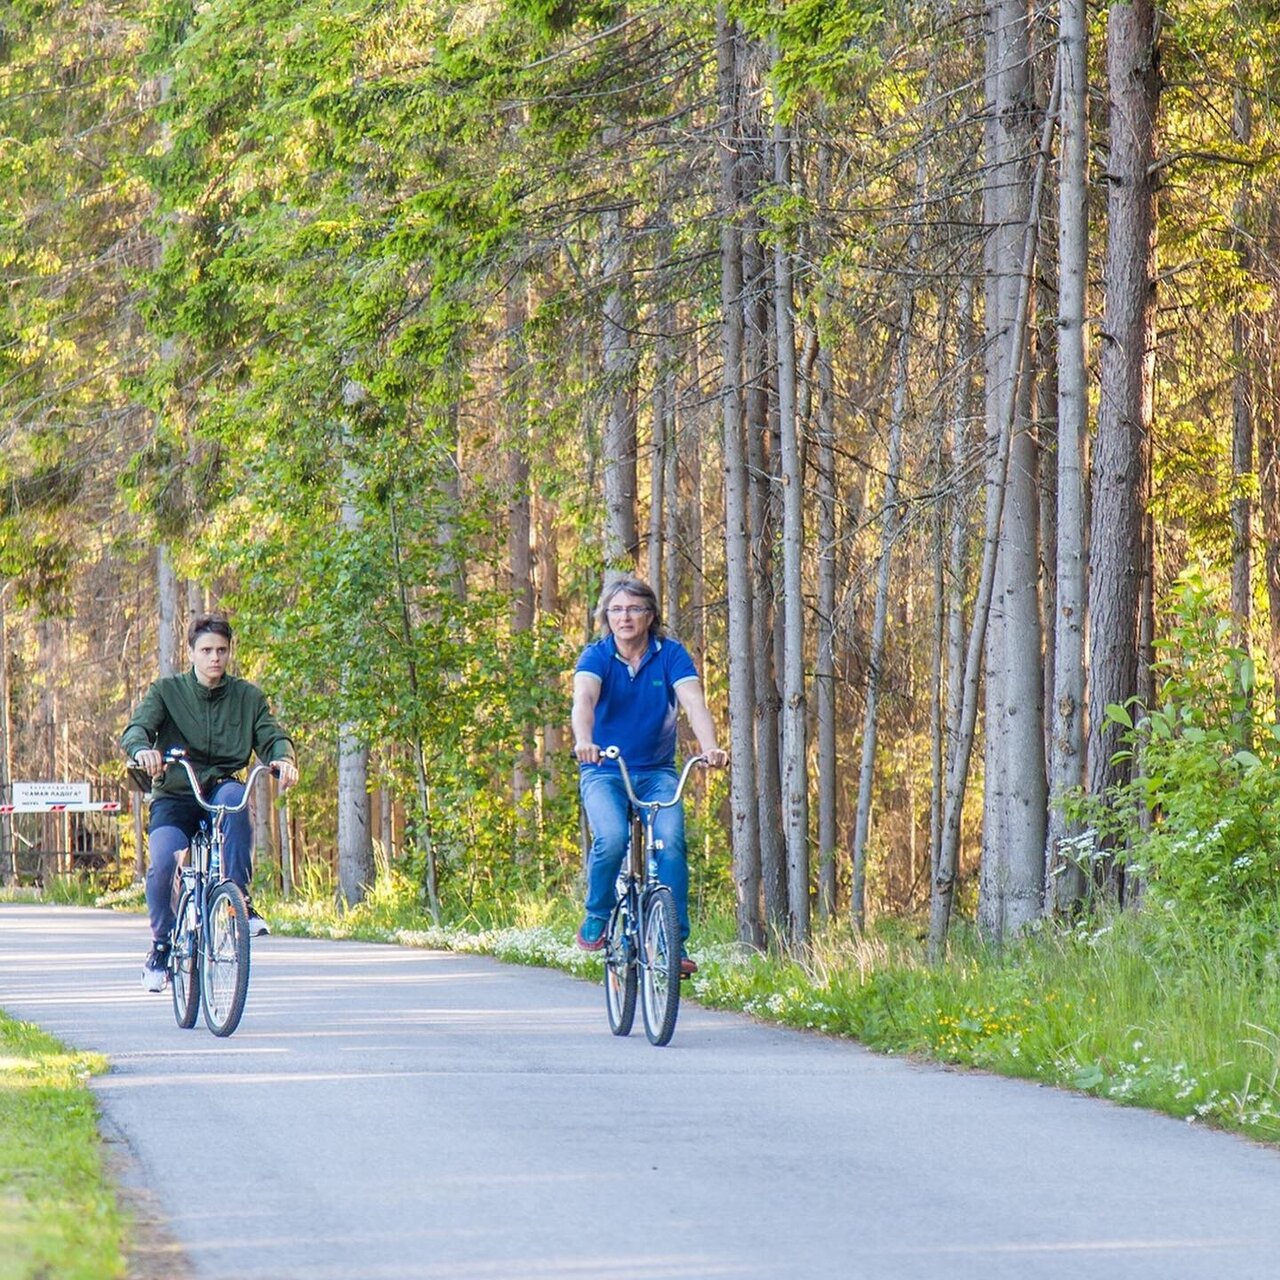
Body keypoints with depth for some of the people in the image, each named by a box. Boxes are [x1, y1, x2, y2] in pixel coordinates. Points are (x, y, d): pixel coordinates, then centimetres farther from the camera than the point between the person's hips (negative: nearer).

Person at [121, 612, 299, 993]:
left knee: (235, 796, -36)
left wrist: (284, 758, -28)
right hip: (173, 796, -1)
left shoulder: (247, 696, 6)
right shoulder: (167, 691, 1)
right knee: (163, 861, -27)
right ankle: (161, 946, -3)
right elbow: (136, 728, -13)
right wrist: (142, 749, -37)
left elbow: (271, 735, -4)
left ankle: (239, 899, -30)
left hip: (221, 788, 1)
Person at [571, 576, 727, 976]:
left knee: (670, 841, -23)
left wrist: (710, 748, -38)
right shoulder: (596, 656, -7)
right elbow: (584, 699, -26)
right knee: (611, 838, -28)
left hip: (657, 773, 1)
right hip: (604, 772, -1)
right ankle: (597, 917, -3)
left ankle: (675, 942, -16)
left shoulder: (671, 654, -4)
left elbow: (694, 703, -18)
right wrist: (583, 742, -48)